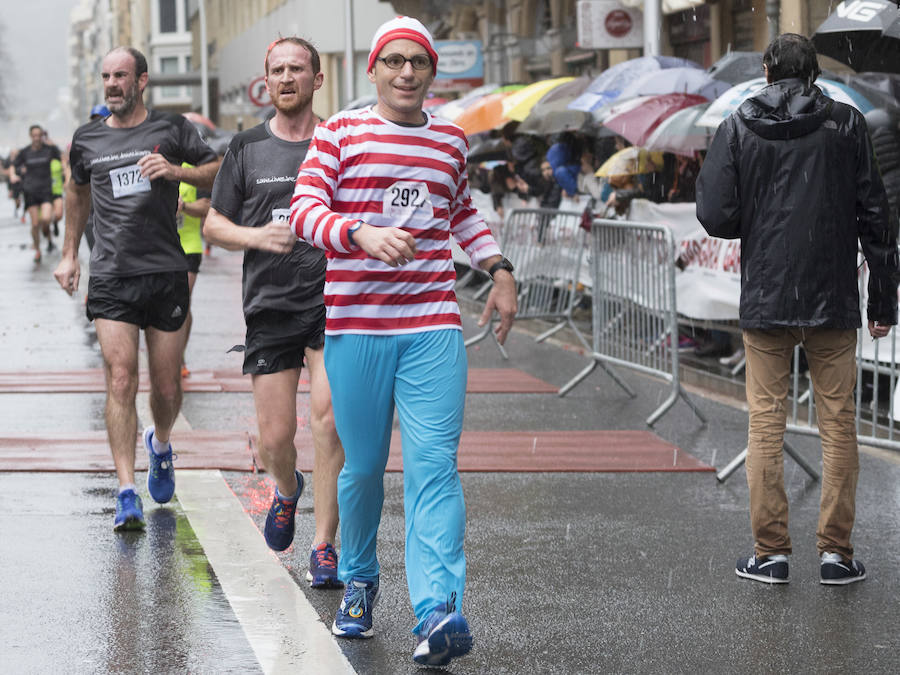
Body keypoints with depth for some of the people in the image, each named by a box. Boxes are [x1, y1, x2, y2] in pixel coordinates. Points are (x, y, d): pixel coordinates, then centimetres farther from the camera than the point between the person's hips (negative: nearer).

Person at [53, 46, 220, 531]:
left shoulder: (171, 129, 4)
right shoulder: (87, 139, 10)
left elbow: (219, 173, 6)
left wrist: (176, 171, -12)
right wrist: (69, 253, 25)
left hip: (166, 273, 0)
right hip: (110, 278, 1)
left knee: (167, 389, 7)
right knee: (120, 381, -12)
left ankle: (160, 443, 41)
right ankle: (127, 493, -12)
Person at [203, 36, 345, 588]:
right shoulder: (247, 149, 8)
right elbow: (214, 226, 10)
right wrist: (258, 236, -9)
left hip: (334, 300, -1)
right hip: (270, 305, 1)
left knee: (329, 414, -18)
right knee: (276, 436, 0)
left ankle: (324, 548, -9)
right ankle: (287, 490, 37)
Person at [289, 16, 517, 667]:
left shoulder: (451, 139, 14)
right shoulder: (340, 132, 3)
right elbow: (305, 208, -8)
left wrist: (500, 271, 20)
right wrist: (363, 234, -26)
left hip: (433, 326, 2)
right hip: (355, 325, -1)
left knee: (434, 467, -11)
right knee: (363, 467, 7)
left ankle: (440, 610, -21)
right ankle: (359, 583, 32)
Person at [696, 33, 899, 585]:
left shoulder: (738, 129, 1)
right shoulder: (846, 124, 1)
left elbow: (717, 217, -7)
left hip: (765, 301, 0)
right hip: (834, 300, 0)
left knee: (766, 425, 6)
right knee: (838, 423, 6)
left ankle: (771, 551, 6)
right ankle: (836, 551, 5)